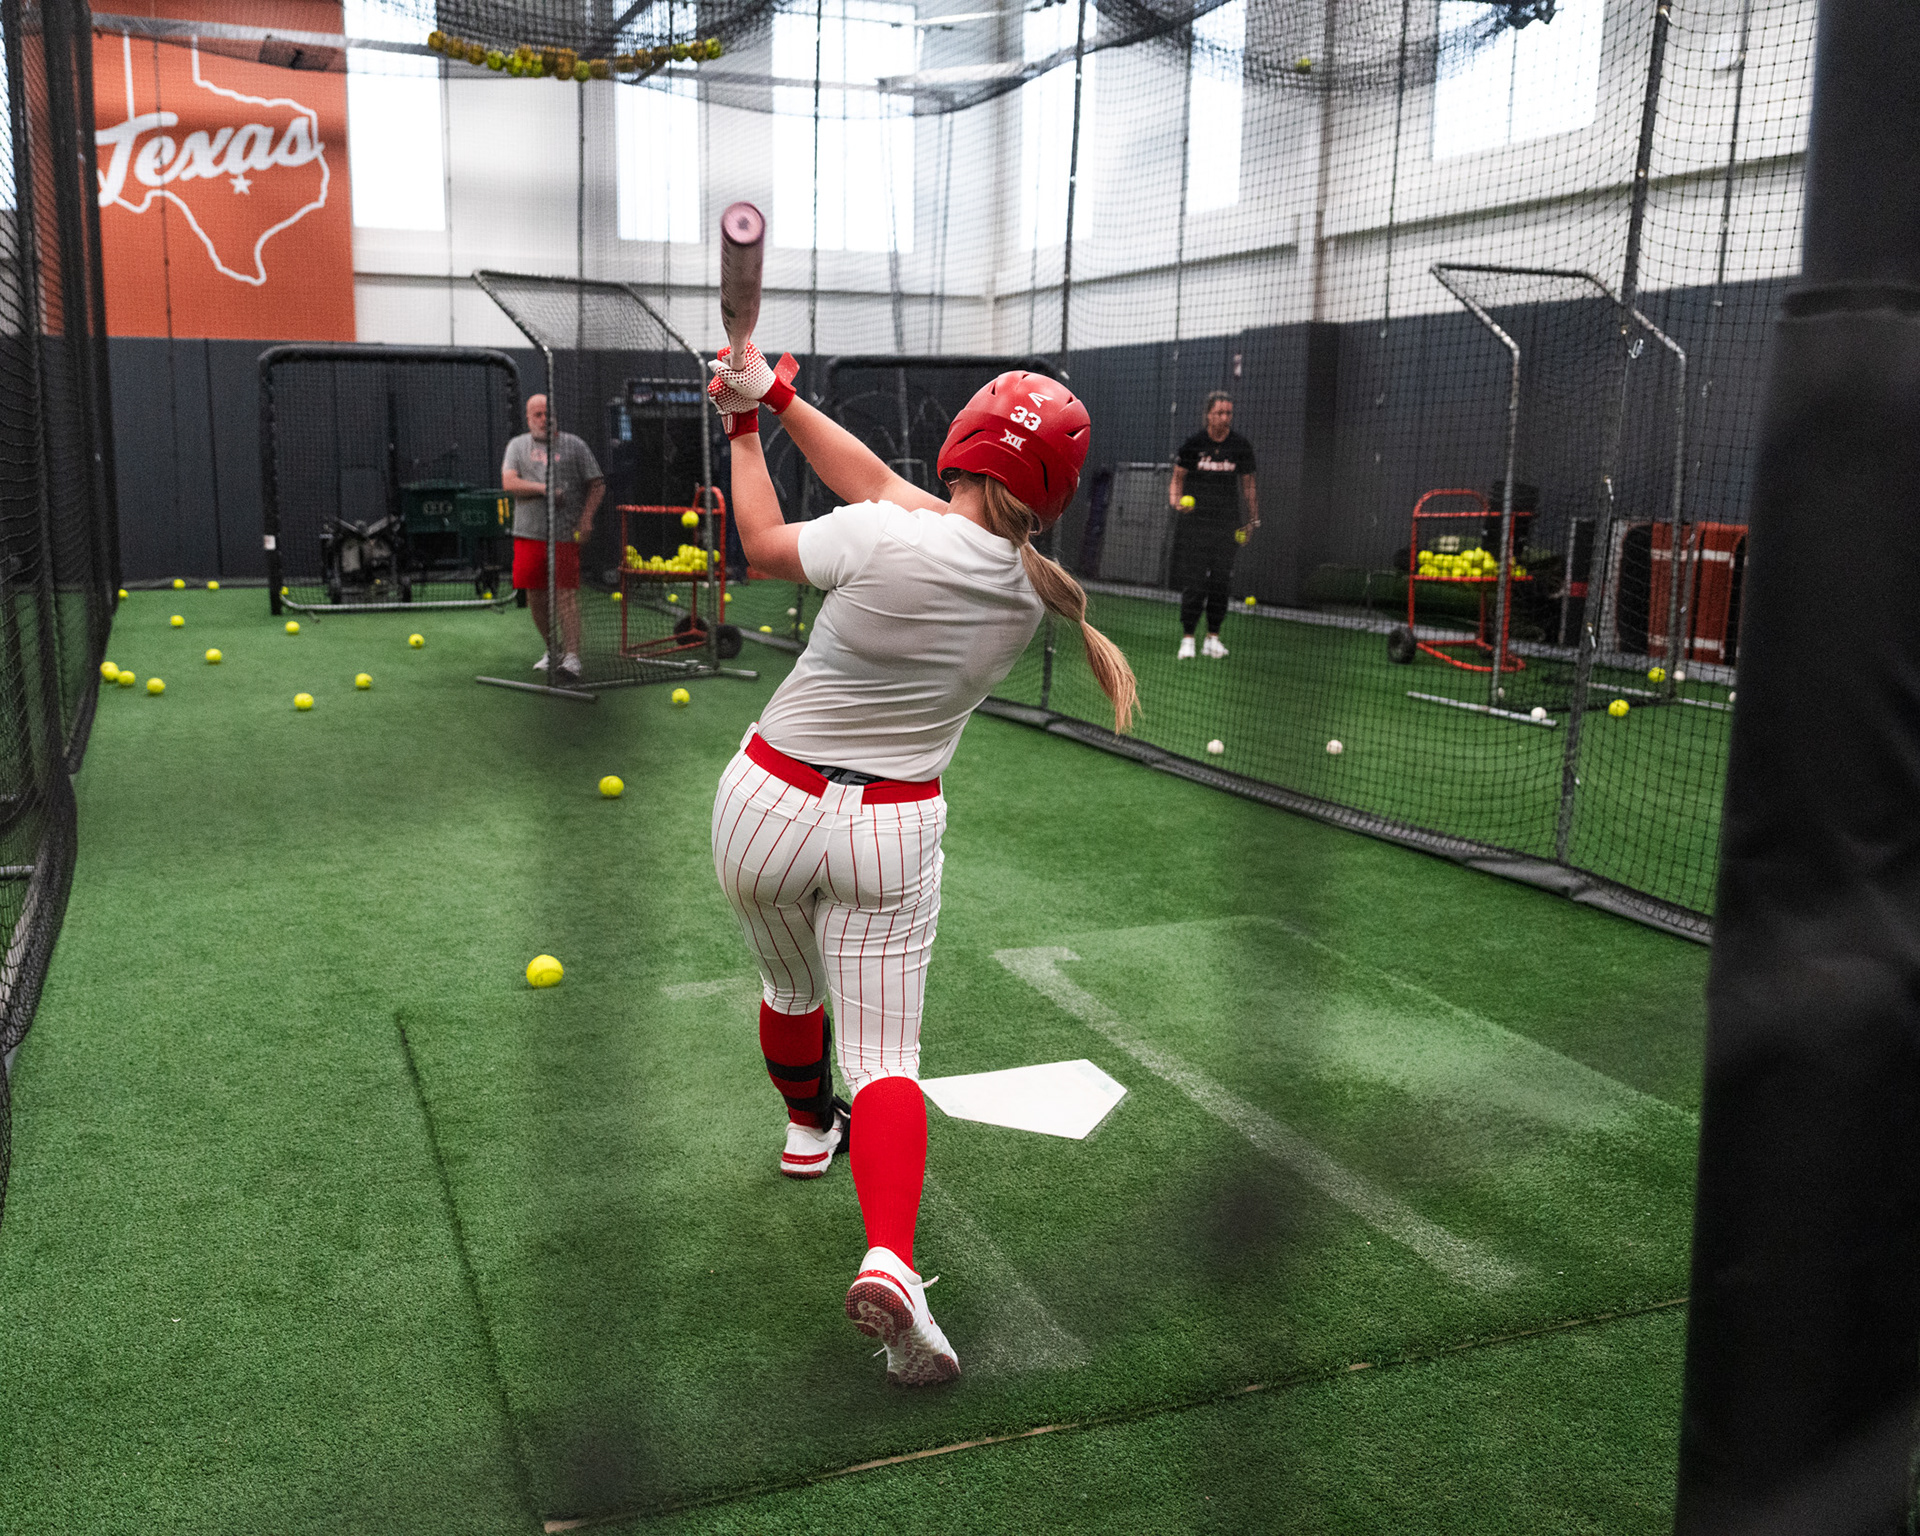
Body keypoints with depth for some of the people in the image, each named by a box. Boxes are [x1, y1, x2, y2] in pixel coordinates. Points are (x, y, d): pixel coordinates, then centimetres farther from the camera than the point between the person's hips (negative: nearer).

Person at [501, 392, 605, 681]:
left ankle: (572, 658, -13)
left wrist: (586, 517, -7)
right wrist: (544, 489, -14)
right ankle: (552, 648, 24)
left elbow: (597, 485, 6)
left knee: (567, 593, -11)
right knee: (534, 595, 7)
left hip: (565, 534, -3)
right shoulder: (517, 446, 12)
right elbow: (508, 483, -2)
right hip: (528, 533, 3)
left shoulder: (574, 445, 7)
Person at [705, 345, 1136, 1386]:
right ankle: (889, 1261, -19)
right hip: (894, 831, 2)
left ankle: (808, 1128, 52)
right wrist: (777, 396, 9)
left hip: (770, 804, -1)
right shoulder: (1030, 588, -3)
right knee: (883, 1054, 3)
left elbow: (763, 546, -1)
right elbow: (880, 483, 5)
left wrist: (743, 428, 12)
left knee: (791, 991, 25)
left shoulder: (879, 540, -21)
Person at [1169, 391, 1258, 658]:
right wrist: (1176, 501, -15)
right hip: (1195, 522, -2)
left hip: (1227, 523, 2)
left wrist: (1253, 519, 11)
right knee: (1193, 581, -8)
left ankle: (1213, 638, 12)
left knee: (1220, 581, 3)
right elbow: (1177, 478, 5)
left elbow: (1248, 484, 12)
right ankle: (1187, 638, -1)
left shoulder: (1241, 446, 3)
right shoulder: (1193, 444, -3)